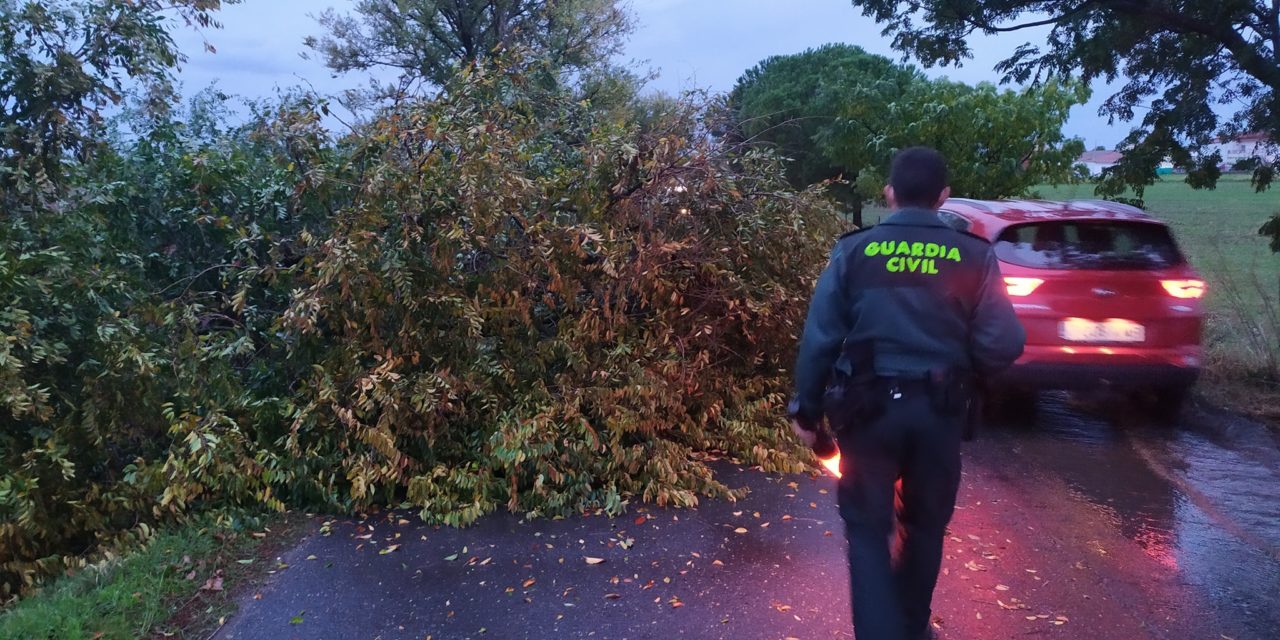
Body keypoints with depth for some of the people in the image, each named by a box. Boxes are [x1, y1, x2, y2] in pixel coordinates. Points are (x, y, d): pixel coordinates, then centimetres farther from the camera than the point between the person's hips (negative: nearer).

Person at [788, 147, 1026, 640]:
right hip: (940, 411, 2)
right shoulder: (974, 256, -3)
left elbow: (819, 338, -6)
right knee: (923, 526, 21)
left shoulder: (853, 251, -4)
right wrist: (963, 368, 14)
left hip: (868, 408, -1)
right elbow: (1003, 344, -8)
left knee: (868, 529, 10)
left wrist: (807, 409, 5)